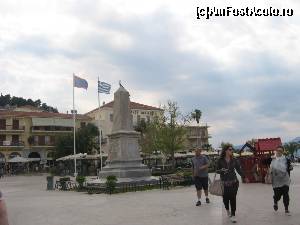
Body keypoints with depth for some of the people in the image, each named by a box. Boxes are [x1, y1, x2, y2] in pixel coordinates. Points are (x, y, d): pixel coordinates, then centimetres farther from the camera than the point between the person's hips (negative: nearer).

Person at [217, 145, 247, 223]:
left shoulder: (234, 160, 2)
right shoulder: (220, 160, -4)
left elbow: (239, 169, 10)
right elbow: (217, 170, 0)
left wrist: (244, 177, 14)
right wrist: (221, 170, -20)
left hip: (233, 182, 1)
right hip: (224, 182, -1)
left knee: (233, 198, -2)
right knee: (225, 198, 4)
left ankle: (233, 215, 8)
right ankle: (227, 210, 36)